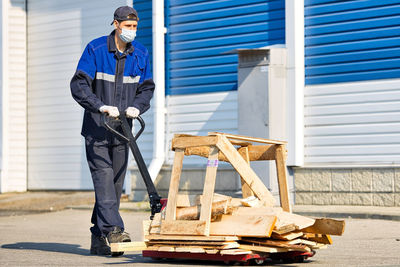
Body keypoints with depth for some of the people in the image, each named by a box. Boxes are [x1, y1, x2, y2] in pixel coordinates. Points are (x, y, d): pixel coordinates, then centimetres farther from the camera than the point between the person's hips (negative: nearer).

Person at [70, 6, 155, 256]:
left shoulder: (141, 54, 6)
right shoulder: (95, 49, -6)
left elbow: (147, 87, 14)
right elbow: (79, 86, -9)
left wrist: (137, 107, -7)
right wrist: (102, 106, -21)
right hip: (97, 128, -4)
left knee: (116, 183, 5)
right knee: (103, 176, -16)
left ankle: (98, 238, 14)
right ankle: (113, 229, -24)